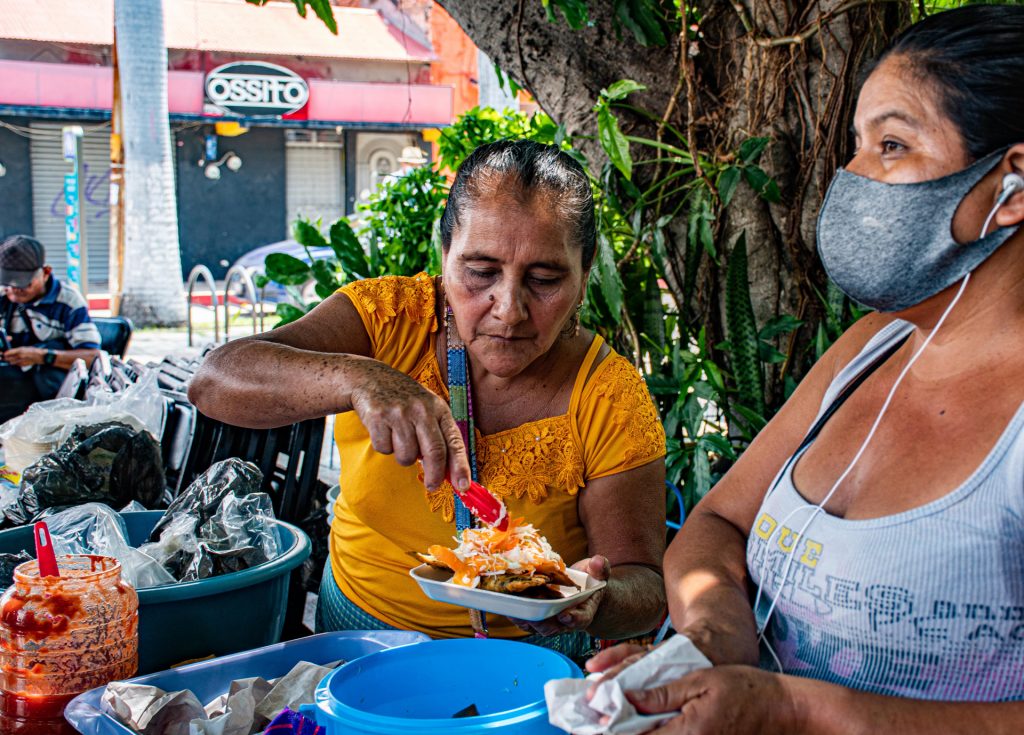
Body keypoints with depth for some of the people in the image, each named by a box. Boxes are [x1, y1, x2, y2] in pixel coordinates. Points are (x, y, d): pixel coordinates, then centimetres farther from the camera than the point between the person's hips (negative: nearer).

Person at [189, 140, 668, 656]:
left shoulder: (613, 400, -14)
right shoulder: (390, 316, -11)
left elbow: (646, 588, -9)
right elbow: (213, 382, -22)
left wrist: (595, 600, -34)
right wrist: (357, 378, -40)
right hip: (355, 630, 0)